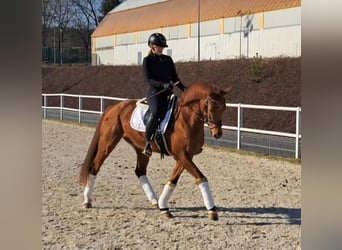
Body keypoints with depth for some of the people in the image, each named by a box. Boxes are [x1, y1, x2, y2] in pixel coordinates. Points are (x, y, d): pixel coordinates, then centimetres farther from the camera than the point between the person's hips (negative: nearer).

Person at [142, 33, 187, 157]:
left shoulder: (168, 59, 16)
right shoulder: (147, 60, 2)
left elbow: (175, 78, 18)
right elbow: (148, 79, -9)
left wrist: (184, 88, 2)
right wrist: (162, 84, -24)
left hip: (167, 93, 6)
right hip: (154, 92, -6)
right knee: (156, 113, -32)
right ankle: (147, 143, -21)